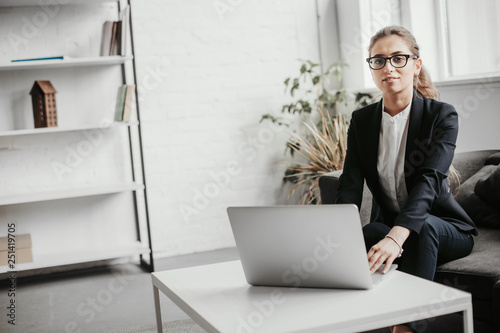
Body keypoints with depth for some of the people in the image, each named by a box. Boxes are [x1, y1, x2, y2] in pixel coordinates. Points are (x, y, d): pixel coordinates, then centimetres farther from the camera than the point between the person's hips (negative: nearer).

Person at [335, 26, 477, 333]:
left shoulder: (442, 116, -13)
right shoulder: (362, 121, 0)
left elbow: (429, 180, -29)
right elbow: (351, 187, -10)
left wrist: (396, 237, -47)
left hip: (444, 229, -2)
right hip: (388, 224, 3)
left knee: (423, 227, -37)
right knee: (359, 236, -32)